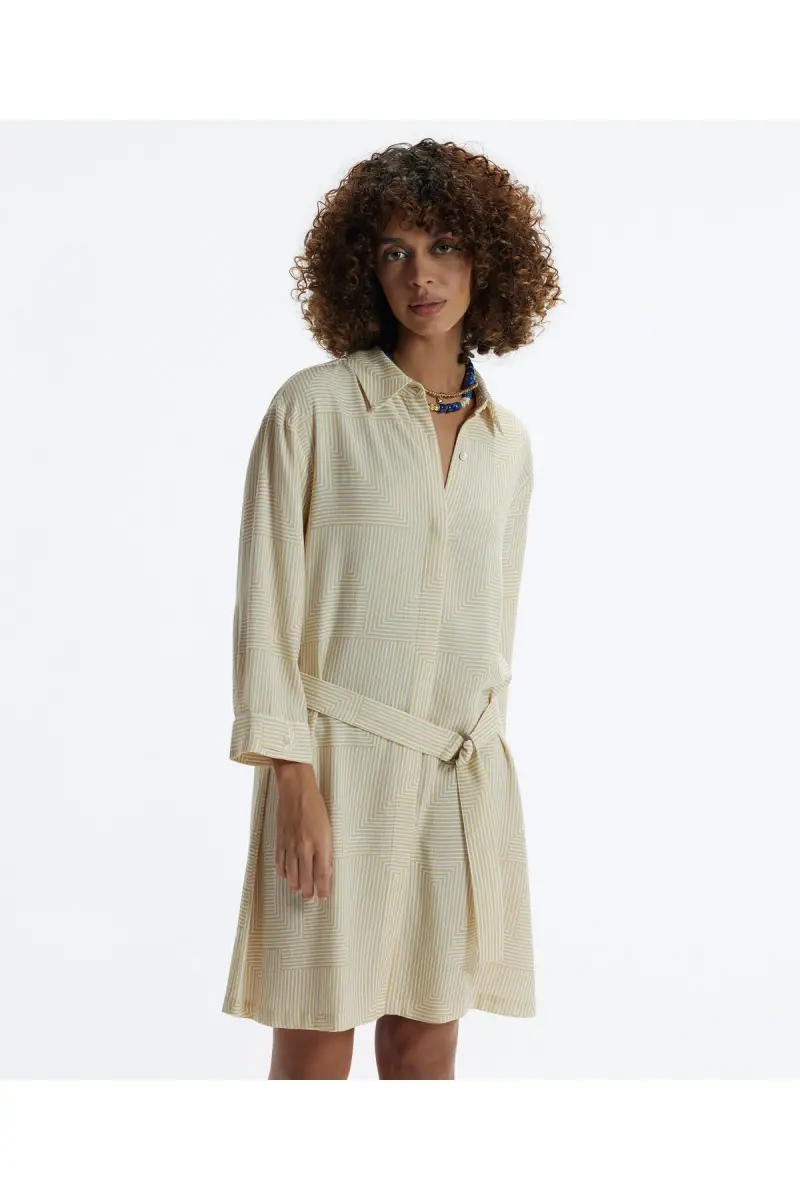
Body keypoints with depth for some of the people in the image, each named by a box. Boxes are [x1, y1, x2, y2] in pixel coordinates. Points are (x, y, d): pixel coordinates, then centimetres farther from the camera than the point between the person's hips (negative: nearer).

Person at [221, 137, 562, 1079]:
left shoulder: (508, 442, 11)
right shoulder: (316, 407, -3)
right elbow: (266, 602, -6)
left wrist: (480, 741, 15)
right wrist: (293, 780, -13)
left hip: (463, 780, 4)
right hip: (339, 762, -4)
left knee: (426, 1050, 9)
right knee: (316, 1052, -1)